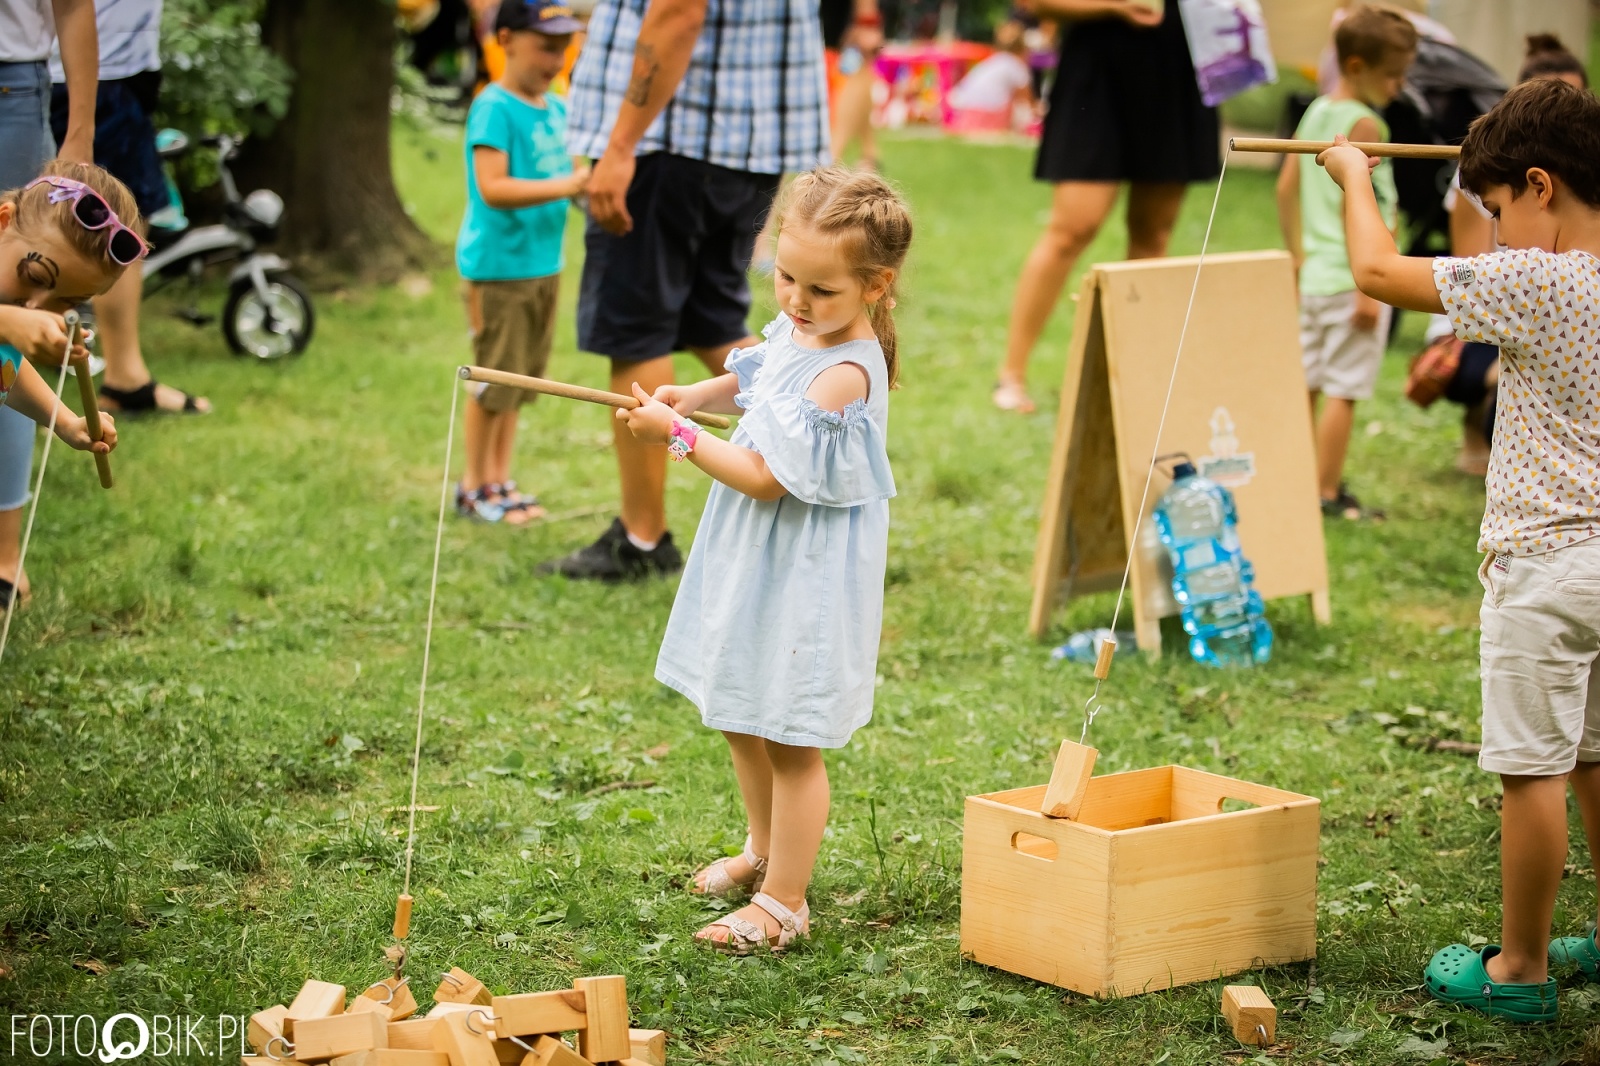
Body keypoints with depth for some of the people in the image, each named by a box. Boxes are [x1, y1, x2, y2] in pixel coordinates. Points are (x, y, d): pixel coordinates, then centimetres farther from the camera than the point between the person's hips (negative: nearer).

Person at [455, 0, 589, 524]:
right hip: (499, 266, -8)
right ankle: (474, 485, 12)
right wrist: (568, 186, -29)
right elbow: (493, 187, -24)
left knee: (520, 380, 13)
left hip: (543, 263, 8)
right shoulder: (494, 108, -15)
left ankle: (500, 480, 23)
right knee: (496, 379, -1)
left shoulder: (555, 108, 10)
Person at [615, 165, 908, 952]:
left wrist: (676, 435, -19)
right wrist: (688, 396, 3)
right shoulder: (799, 329, 0)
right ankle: (764, 849, 46)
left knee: (790, 740, 3)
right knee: (738, 718, 24)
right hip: (755, 562, 10)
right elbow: (747, 384, 22)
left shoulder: (844, 375, -27)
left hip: (803, 579, -10)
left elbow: (765, 477, -25)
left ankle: (783, 903, 16)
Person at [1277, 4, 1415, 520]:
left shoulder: (1315, 113, 11)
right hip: (1351, 278, -9)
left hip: (1315, 274, 9)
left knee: (1307, 382, 14)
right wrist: (1367, 286, -18)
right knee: (1344, 389, -3)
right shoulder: (1365, 124, -14)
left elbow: (1286, 188, 15)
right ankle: (1328, 494, 0)